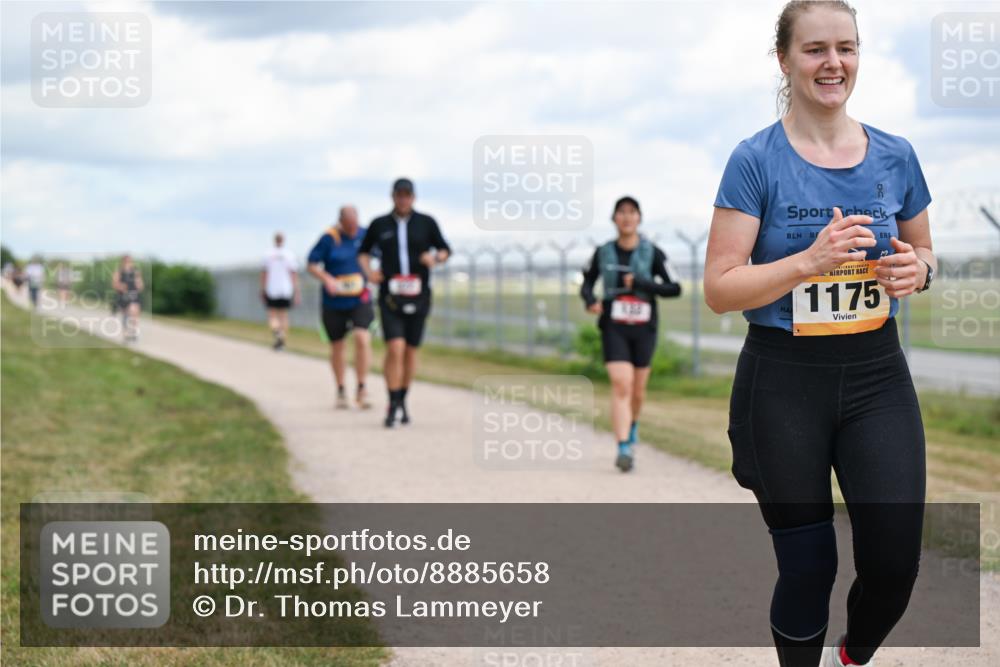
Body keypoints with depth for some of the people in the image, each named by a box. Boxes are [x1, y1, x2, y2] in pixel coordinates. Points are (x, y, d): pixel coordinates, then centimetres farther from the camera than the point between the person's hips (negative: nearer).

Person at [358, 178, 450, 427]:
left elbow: (445, 250, 11)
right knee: (395, 349, -15)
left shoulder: (426, 223, 3)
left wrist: (435, 258, -12)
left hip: (418, 296, 1)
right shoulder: (379, 224, 4)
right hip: (390, 297, -1)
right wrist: (369, 272, -2)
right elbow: (363, 252, 18)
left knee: (410, 351, 9)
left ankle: (402, 400, 27)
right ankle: (393, 406, -10)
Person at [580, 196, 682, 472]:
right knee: (621, 385, -18)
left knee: (637, 390, 13)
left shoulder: (652, 253, -4)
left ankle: (632, 424, 46)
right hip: (614, 329, -1)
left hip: (643, 330, 1)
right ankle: (624, 449, -22)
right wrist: (590, 300, -10)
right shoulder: (603, 253, 0)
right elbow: (587, 283, 12)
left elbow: (674, 289, -7)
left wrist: (641, 283, -19)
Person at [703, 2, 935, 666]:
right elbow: (720, 288, -10)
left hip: (876, 373, 3)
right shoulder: (756, 161, -7)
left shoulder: (895, 156, 3)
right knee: (808, 567, 5)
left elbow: (923, 251, 17)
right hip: (784, 380, -3)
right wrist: (810, 259, -24)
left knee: (894, 561, -5)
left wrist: (917, 270, -7)